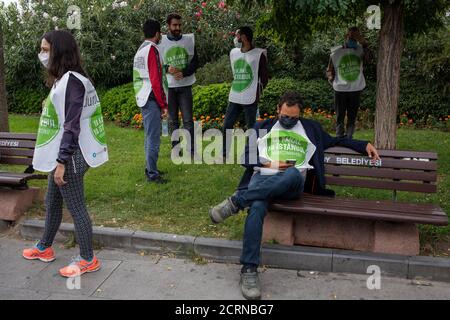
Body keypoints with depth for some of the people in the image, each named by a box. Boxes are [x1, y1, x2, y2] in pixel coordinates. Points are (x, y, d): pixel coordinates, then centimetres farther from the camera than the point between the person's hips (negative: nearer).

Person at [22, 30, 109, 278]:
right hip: (60, 154, 10)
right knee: (52, 203, 22)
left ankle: (87, 260, 16)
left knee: (76, 208, 1)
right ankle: (44, 248, 41)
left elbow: (72, 125, -22)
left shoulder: (71, 81, -18)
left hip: (69, 156, -10)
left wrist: (62, 162, -21)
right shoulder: (61, 80, 12)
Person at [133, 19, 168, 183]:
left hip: (142, 98, 10)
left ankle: (150, 169, 26)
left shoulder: (140, 50, 16)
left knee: (149, 136, 17)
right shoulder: (152, 49, -13)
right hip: (152, 100, -10)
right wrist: (163, 104, -15)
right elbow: (156, 80, -19)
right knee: (154, 139, -4)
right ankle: (152, 174, 2)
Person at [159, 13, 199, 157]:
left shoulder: (189, 40, 4)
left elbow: (195, 62, 3)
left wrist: (184, 73, -14)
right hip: (169, 86, 0)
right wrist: (167, 69, -17)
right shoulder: (161, 42, 1)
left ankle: (191, 150, 5)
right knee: (172, 120, 7)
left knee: (188, 119, -1)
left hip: (185, 85, 0)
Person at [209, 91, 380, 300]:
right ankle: (249, 269, -35)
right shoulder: (262, 127, 24)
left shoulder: (311, 128, 28)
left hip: (292, 184, 1)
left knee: (294, 174, -40)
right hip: (263, 177, 0)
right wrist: (268, 164, 1)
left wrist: (364, 145, 26)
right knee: (257, 207, -37)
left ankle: (237, 201, -38)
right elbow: (247, 157, 18)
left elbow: (335, 141, 36)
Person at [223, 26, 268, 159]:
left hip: (250, 99, -6)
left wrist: (257, 93, -2)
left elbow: (264, 78, -2)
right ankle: (224, 153, 18)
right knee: (226, 125, 7)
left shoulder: (259, 54, -6)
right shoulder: (233, 52, 12)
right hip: (234, 98, 6)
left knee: (251, 128, 4)